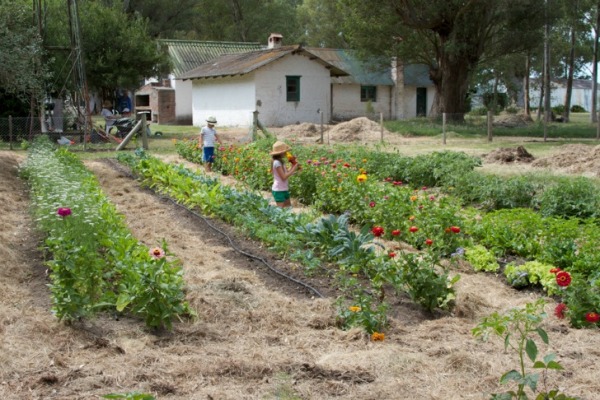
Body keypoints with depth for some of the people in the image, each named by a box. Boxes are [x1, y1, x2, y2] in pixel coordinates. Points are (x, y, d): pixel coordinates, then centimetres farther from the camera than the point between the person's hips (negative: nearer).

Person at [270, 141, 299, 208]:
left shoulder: (280, 162, 10)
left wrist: (292, 168, 0)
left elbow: (285, 174, 8)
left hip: (284, 190, 9)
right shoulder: (277, 163, -18)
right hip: (279, 191, -9)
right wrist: (293, 169, -16)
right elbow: (283, 177, -22)